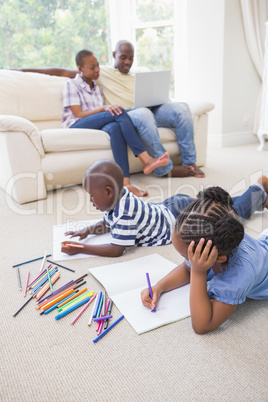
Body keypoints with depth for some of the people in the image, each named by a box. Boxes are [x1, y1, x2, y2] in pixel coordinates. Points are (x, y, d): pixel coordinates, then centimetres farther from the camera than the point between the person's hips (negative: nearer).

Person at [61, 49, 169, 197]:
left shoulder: (97, 88, 26)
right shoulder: (71, 85, 7)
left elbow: (104, 115, 20)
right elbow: (78, 114, -7)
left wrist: (108, 108, -2)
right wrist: (104, 108, -19)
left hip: (96, 127, 4)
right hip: (76, 127, -4)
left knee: (115, 127, -35)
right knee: (119, 113, -28)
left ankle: (125, 182, -49)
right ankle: (146, 160, -35)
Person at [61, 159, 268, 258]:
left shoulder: (125, 212, -35)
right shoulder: (118, 199, -8)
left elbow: (116, 250, -32)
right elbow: (108, 224, 11)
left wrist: (80, 248, -30)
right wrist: (87, 230, -5)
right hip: (171, 207, 7)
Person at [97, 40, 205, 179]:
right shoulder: (102, 72, 15)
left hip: (149, 111, 6)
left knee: (181, 108, -19)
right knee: (143, 113, -42)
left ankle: (189, 162, -16)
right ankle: (165, 169, -33)